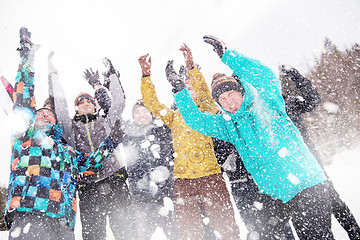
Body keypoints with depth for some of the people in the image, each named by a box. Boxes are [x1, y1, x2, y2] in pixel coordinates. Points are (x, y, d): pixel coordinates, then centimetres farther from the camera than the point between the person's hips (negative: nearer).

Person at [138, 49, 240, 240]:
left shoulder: (206, 111, 12)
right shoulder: (173, 117, 18)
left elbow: (203, 91, -5)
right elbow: (152, 104, 7)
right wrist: (146, 75, -1)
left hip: (211, 175, -2)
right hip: (182, 179, 2)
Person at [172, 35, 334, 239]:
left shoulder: (266, 103, 1)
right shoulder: (227, 124, 9)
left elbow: (267, 77, -16)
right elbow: (197, 120, 3)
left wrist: (226, 55, -17)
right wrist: (180, 91, -4)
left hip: (308, 183, -3)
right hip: (278, 196, 4)